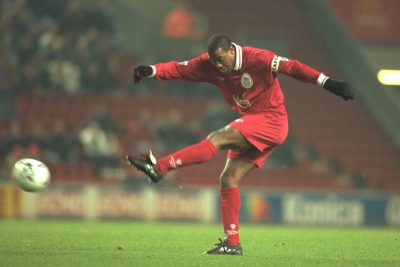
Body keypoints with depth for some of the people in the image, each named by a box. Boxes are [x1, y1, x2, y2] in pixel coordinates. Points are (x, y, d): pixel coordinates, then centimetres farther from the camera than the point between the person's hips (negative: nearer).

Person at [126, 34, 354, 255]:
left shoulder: (257, 59, -16)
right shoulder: (210, 65, 2)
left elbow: (292, 67, -19)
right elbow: (179, 69, -4)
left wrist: (327, 82, -26)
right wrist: (151, 71, -20)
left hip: (272, 122, -8)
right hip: (251, 128, 8)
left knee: (218, 138, -23)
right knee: (229, 179, 0)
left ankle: (159, 168, -28)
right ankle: (232, 243, 2)